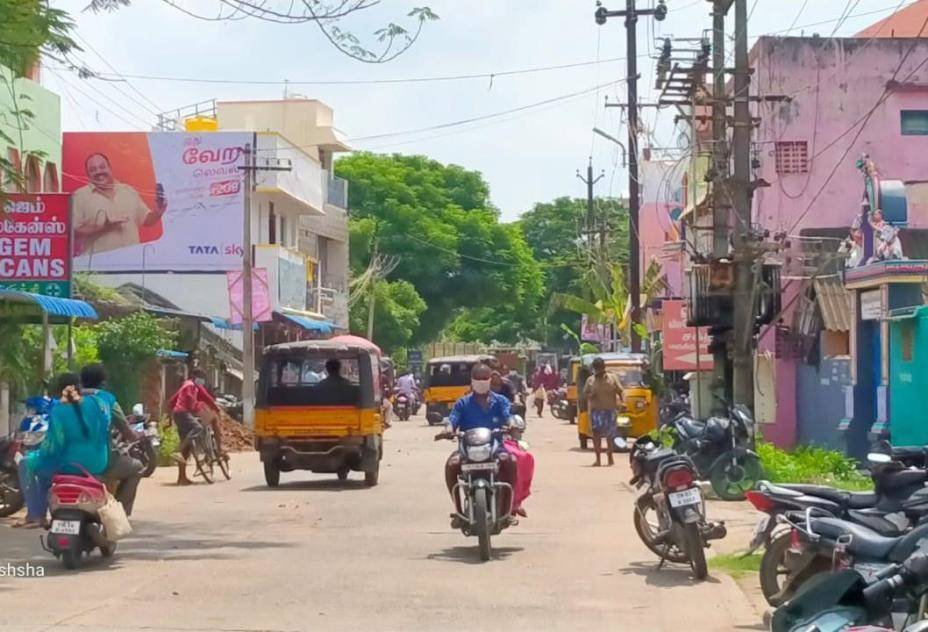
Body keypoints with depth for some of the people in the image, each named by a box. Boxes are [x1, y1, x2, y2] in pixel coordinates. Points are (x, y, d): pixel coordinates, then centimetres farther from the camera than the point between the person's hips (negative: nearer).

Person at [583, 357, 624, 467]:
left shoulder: (612, 378, 5)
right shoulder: (590, 380, 8)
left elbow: (619, 392, 4)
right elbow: (584, 394, 11)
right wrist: (590, 395, -11)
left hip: (610, 409, 0)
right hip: (596, 410, 0)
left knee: (610, 434, 4)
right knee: (596, 433, -8)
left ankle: (610, 458, 18)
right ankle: (598, 459, -4)